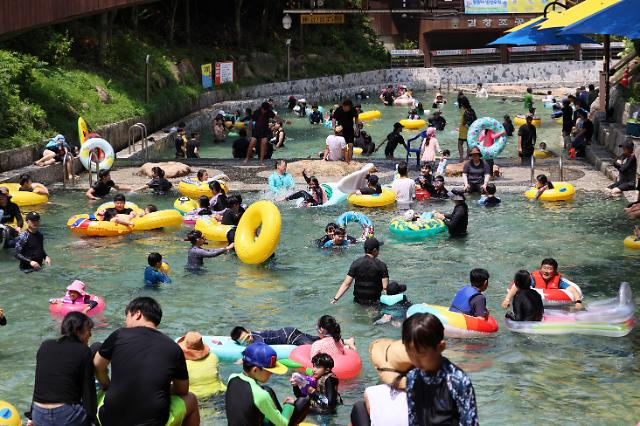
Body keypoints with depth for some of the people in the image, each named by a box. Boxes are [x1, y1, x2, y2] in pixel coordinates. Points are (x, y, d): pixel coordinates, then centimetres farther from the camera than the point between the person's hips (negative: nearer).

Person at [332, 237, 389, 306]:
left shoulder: (356, 263, 0)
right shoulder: (381, 265, -6)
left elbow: (346, 284, -5)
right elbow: (385, 287, -10)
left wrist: (336, 298, -2)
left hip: (358, 301, 3)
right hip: (374, 302, -3)